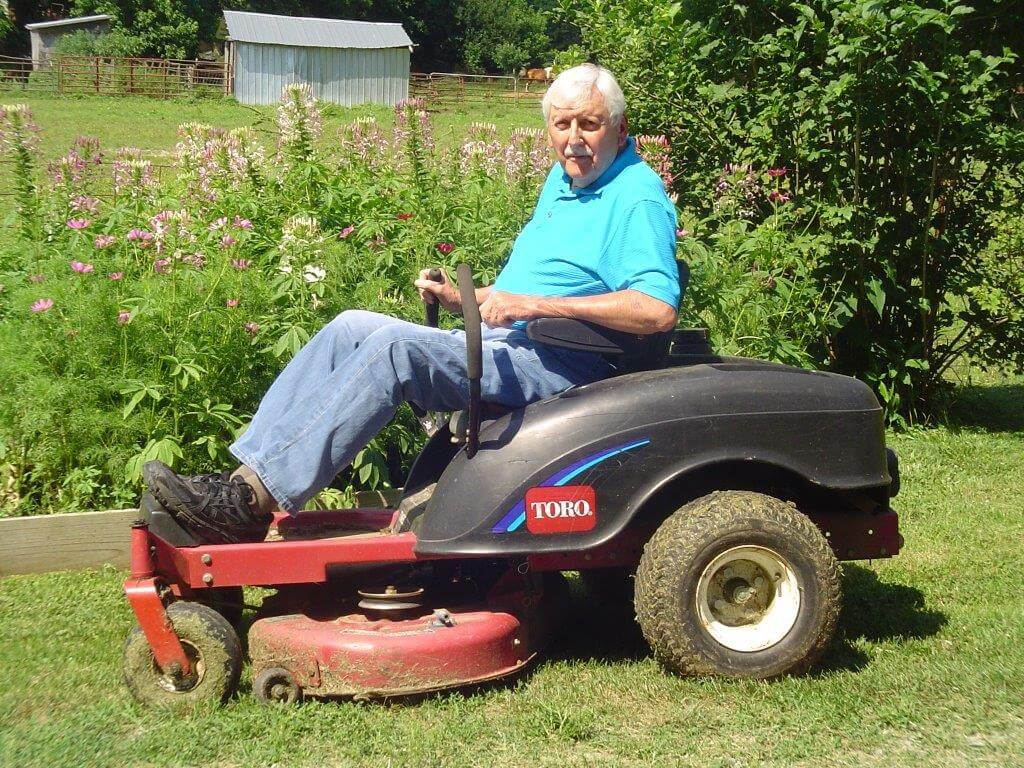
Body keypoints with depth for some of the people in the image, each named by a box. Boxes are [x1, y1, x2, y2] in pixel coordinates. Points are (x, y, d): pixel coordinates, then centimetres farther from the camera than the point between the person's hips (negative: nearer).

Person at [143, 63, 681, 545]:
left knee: (396, 343, -28)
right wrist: (459, 299, 9)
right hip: (494, 342, 10)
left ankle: (254, 500, -30)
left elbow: (657, 310, -25)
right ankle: (246, 473, -16)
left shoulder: (638, 199, -10)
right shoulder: (562, 180, 20)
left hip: (555, 366, -9)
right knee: (352, 326, -6)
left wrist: (535, 304, -25)